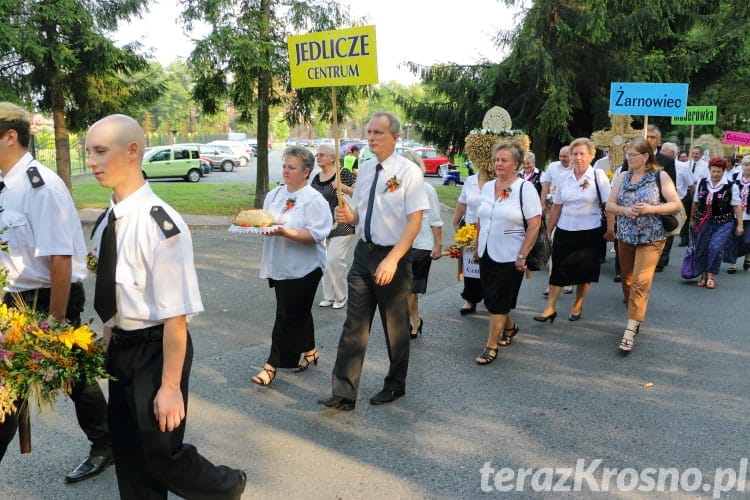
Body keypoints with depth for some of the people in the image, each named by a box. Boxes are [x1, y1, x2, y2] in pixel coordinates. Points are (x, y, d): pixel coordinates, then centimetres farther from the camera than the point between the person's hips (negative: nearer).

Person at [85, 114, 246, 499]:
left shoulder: (160, 224, -25)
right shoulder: (107, 222, 1)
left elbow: (176, 314, -24)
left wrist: (170, 386, -20)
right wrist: (108, 342, 19)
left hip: (154, 349, -7)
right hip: (120, 347, 7)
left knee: (161, 454, 9)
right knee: (127, 450, 20)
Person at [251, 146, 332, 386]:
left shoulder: (314, 200, -12)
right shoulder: (275, 194, 10)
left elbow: (315, 235, -19)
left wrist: (285, 233, -29)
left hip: (303, 268, -7)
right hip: (281, 266, 7)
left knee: (287, 316, -2)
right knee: (299, 313, 19)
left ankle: (272, 366, 5)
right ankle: (309, 352, 35)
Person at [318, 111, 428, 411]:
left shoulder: (408, 171, -12)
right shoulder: (365, 169, 6)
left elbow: (415, 221, -18)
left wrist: (392, 260, -26)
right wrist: (348, 216, -8)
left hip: (392, 256, -5)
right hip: (363, 252, 5)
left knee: (395, 326, 12)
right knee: (354, 324, 3)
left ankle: (395, 385, 32)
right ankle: (344, 393, 9)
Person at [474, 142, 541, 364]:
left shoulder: (525, 188, -11)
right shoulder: (487, 187, 7)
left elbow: (534, 225, -14)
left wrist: (522, 256, -16)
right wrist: (478, 246, 13)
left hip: (509, 257, -6)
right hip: (487, 254, 6)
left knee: (498, 302, -1)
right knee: (491, 299, 15)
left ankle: (491, 346, 10)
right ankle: (509, 326, 41)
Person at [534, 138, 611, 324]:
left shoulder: (598, 176, -5)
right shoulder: (563, 178, 4)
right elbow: (556, 207, 8)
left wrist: (610, 230, -9)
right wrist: (548, 231, 8)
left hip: (590, 232, -2)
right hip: (564, 232, 3)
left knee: (584, 272, 9)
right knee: (558, 270, 2)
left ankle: (577, 306, 28)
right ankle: (550, 308, 9)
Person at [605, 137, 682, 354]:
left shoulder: (660, 176, -5)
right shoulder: (622, 177, 7)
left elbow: (676, 205, -6)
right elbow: (609, 205, 5)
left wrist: (650, 209, -21)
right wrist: (624, 210, -16)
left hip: (651, 238, -5)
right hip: (625, 237, 5)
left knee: (640, 282, -12)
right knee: (627, 281, 13)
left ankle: (630, 332, -12)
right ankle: (636, 318, 32)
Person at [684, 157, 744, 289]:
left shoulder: (731, 186, -6)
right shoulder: (702, 183, 3)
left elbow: (737, 206, -2)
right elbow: (695, 203, 13)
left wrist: (740, 224, -3)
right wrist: (692, 219, 18)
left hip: (723, 223, -3)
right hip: (703, 222, 4)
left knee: (716, 248, -14)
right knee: (701, 249, 6)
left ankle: (711, 276, -2)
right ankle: (704, 275, 23)